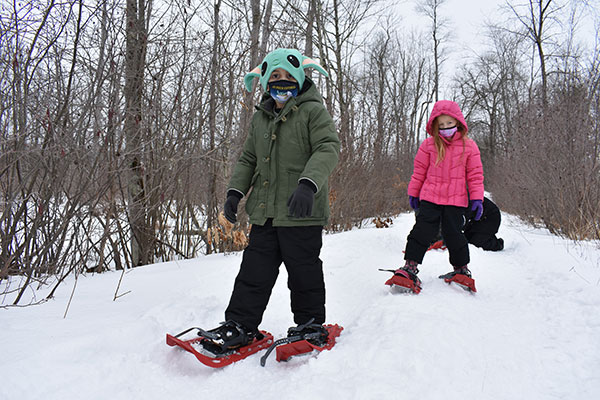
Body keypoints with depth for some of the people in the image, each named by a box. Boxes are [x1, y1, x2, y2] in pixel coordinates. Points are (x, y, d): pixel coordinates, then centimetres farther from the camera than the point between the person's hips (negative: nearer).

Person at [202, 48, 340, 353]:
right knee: (254, 270, 8)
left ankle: (310, 322, 25)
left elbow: (328, 148, -14)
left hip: (301, 212, -5)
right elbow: (248, 159, 23)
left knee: (303, 270, 6)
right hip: (264, 213, 5)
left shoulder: (313, 110, -2)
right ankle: (240, 324, 19)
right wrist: (235, 190, 8)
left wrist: (307, 184, -30)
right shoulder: (260, 118, 17)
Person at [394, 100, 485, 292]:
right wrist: (413, 193, 11)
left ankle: (461, 267, 24)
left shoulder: (469, 146, 2)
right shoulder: (429, 144, 2)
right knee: (422, 230, -5)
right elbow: (419, 170, 9)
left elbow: (475, 174, 4)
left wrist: (477, 198, -1)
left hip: (456, 200, 0)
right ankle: (410, 265, 2)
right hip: (430, 197, 1)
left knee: (453, 233, 4)